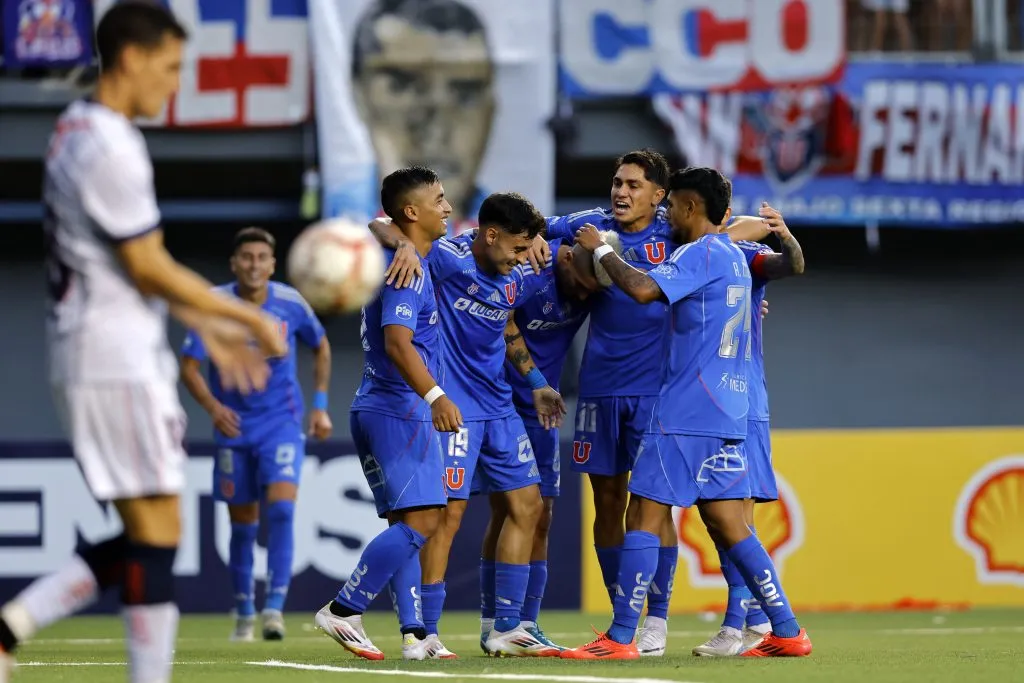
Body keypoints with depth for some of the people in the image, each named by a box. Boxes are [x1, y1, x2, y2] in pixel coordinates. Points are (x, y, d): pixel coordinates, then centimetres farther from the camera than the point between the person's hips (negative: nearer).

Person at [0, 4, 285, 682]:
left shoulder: (77, 129, 14)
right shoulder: (112, 148, -17)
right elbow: (150, 270, -15)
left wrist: (208, 328, 21)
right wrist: (248, 318, -5)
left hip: (87, 356, 10)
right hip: (119, 363, -10)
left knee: (146, 534, 11)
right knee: (157, 531, -6)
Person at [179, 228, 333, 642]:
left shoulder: (290, 304, -6)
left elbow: (321, 347, 13)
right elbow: (189, 367, -8)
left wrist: (320, 405, 7)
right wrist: (213, 406, -26)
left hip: (282, 423, -1)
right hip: (234, 427, 1)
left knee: (281, 507, -21)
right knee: (242, 524, 7)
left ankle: (275, 608, -20)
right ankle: (244, 614, 23)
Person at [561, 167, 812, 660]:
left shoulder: (701, 253, -11)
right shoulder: (734, 257, 17)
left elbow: (644, 290, -25)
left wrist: (601, 250, -10)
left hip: (686, 414, -9)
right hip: (726, 414, 9)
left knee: (644, 520, -5)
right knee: (728, 525, 10)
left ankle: (620, 638, -6)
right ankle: (787, 632, 7)